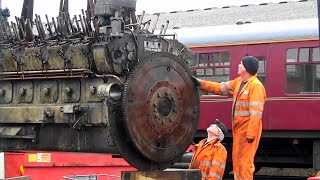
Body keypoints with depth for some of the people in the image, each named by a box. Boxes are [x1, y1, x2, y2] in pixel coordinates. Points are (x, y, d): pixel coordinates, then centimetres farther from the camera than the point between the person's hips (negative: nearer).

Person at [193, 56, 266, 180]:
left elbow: (256, 113, -22)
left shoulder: (256, 86, -18)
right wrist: (201, 83, 14)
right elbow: (220, 88, 20)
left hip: (248, 130, -10)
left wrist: (251, 134, -25)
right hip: (238, 128, 10)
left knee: (244, 161, -8)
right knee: (236, 159, 15)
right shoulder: (238, 82, 11)